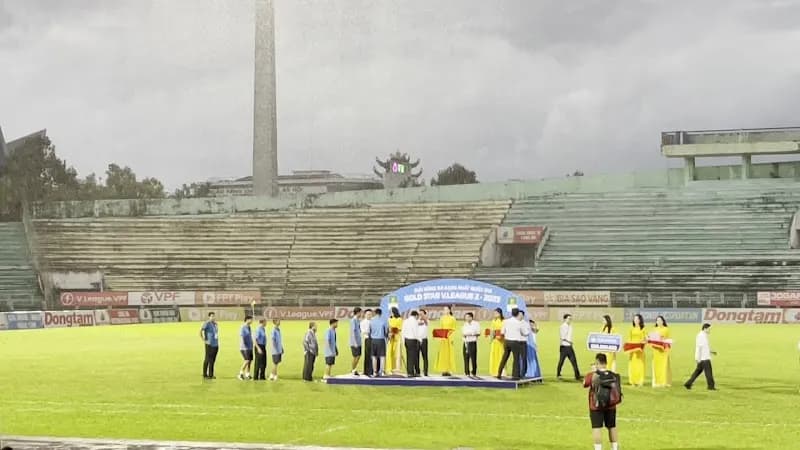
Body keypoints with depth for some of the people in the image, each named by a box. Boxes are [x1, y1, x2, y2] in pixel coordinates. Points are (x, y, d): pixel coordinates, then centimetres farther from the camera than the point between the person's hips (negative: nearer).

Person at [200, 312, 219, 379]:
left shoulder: (215, 324, 13)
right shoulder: (207, 323, -12)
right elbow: (200, 331, -18)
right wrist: (204, 340, -16)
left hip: (216, 345, 7)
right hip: (209, 345, -7)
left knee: (213, 360, 10)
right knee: (208, 360, -2)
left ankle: (211, 374, 17)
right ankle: (205, 375, 5)